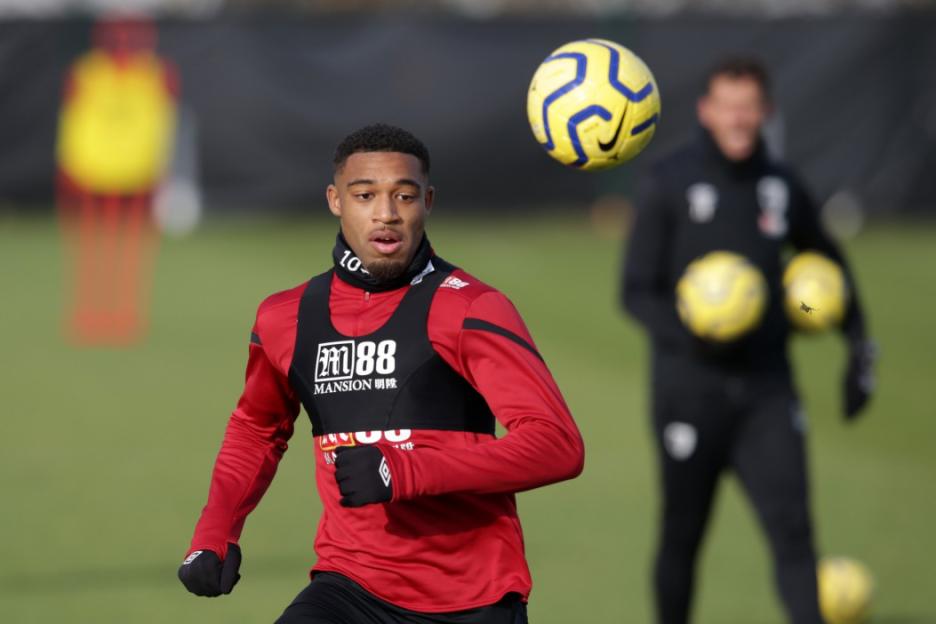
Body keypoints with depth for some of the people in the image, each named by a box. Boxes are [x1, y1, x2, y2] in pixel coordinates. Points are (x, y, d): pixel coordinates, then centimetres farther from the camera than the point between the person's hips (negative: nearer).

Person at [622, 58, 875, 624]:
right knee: (683, 535, 9)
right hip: (689, 383, -2)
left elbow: (830, 265, 24)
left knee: (793, 529, -10)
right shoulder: (671, 183, -4)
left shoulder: (782, 187, 8)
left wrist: (859, 349, 17)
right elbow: (637, 291, -4)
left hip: (767, 387, 2)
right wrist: (684, 334, -22)